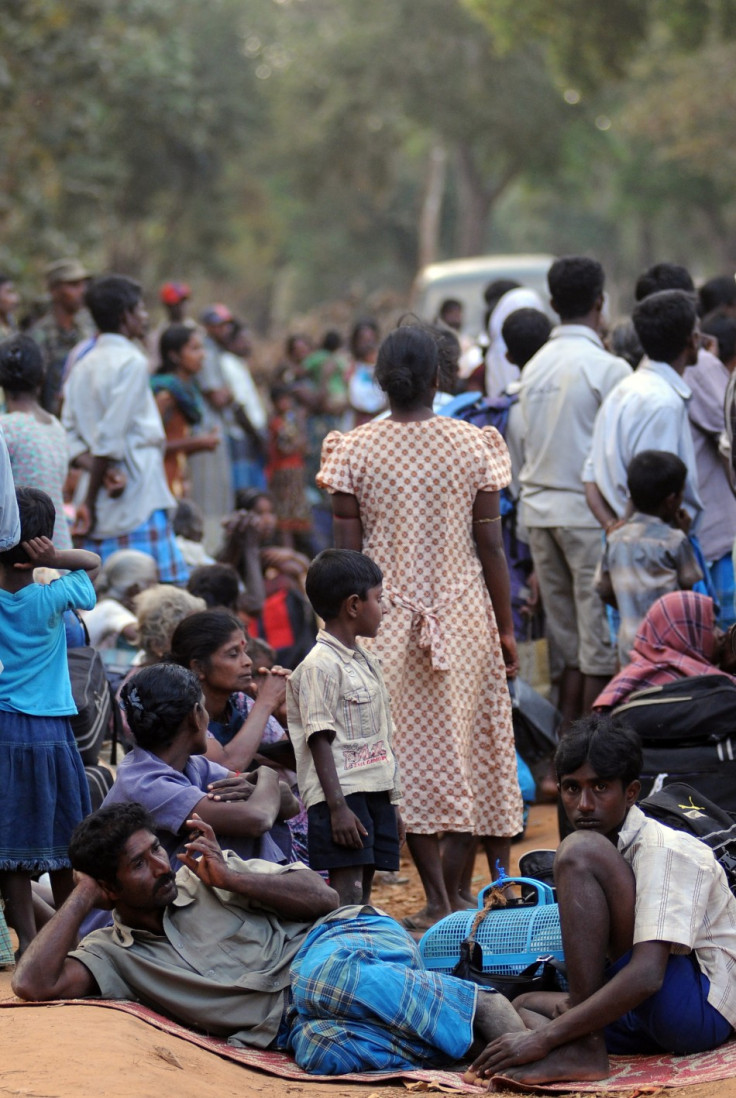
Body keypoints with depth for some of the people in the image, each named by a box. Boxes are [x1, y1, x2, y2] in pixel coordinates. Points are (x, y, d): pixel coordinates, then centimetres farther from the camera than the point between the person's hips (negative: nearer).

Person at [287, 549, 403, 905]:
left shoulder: (366, 662, 18)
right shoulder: (320, 665, -11)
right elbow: (320, 740, -15)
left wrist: (393, 802, 22)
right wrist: (337, 806, -20)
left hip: (376, 793, 9)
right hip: (342, 796, -9)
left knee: (365, 891, 8)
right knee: (347, 897, -12)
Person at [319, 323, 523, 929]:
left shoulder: (354, 451, -6)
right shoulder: (473, 446, -5)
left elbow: (347, 553, -5)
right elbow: (491, 546, -1)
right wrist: (506, 627, 8)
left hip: (386, 617, 0)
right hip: (463, 616, 1)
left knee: (413, 750, 5)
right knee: (466, 745, 13)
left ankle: (439, 898, 4)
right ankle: (454, 887, 15)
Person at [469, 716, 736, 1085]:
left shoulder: (665, 851, -15)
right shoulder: (616, 850, 14)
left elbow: (645, 976, -28)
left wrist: (545, 1038, -31)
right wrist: (575, 1010, 0)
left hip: (703, 1005, -10)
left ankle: (584, 1050, -25)